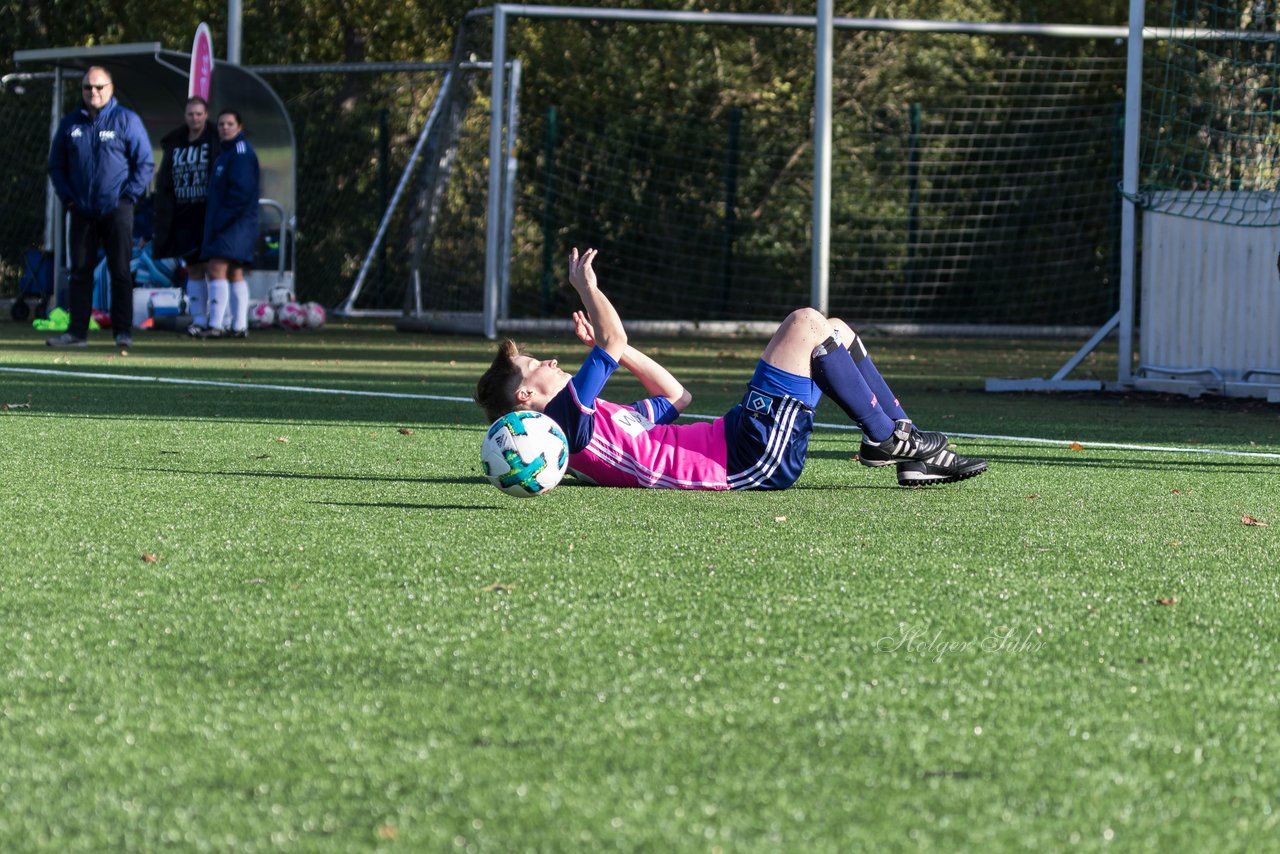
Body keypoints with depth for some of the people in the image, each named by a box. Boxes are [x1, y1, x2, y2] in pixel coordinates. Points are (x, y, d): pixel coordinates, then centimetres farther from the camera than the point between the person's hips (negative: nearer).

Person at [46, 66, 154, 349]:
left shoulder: (127, 120, -1)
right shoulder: (70, 124, 9)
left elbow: (145, 163, 0)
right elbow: (56, 164, 16)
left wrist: (128, 196, -8)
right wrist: (67, 197, 4)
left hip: (117, 211, -3)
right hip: (82, 213, 4)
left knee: (120, 271, -2)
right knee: (80, 271, 4)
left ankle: (123, 331, 1)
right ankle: (77, 331, 7)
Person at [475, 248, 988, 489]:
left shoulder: (595, 420, 22)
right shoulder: (568, 420, -9)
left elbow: (675, 397, 31)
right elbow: (614, 342, -19)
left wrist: (609, 348, 27)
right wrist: (586, 287, -6)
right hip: (749, 458, -11)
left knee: (835, 332, 13)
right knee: (806, 323, -10)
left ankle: (908, 450, 6)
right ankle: (884, 438, -5)